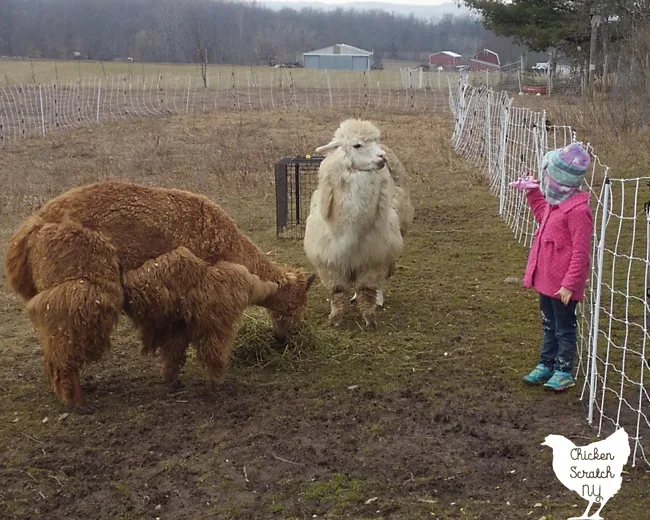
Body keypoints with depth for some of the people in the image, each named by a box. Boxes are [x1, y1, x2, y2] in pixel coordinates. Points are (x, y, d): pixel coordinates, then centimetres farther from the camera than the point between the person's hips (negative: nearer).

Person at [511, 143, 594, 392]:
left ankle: (563, 371, 19)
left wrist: (570, 284, -22)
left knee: (564, 328, 6)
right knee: (549, 325, 21)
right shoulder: (555, 202, 5)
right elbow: (542, 215, 31)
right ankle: (546, 364, 34)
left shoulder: (577, 210, -23)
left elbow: (581, 252, -23)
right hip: (546, 280, 9)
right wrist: (532, 192, 23)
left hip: (562, 285, -9)